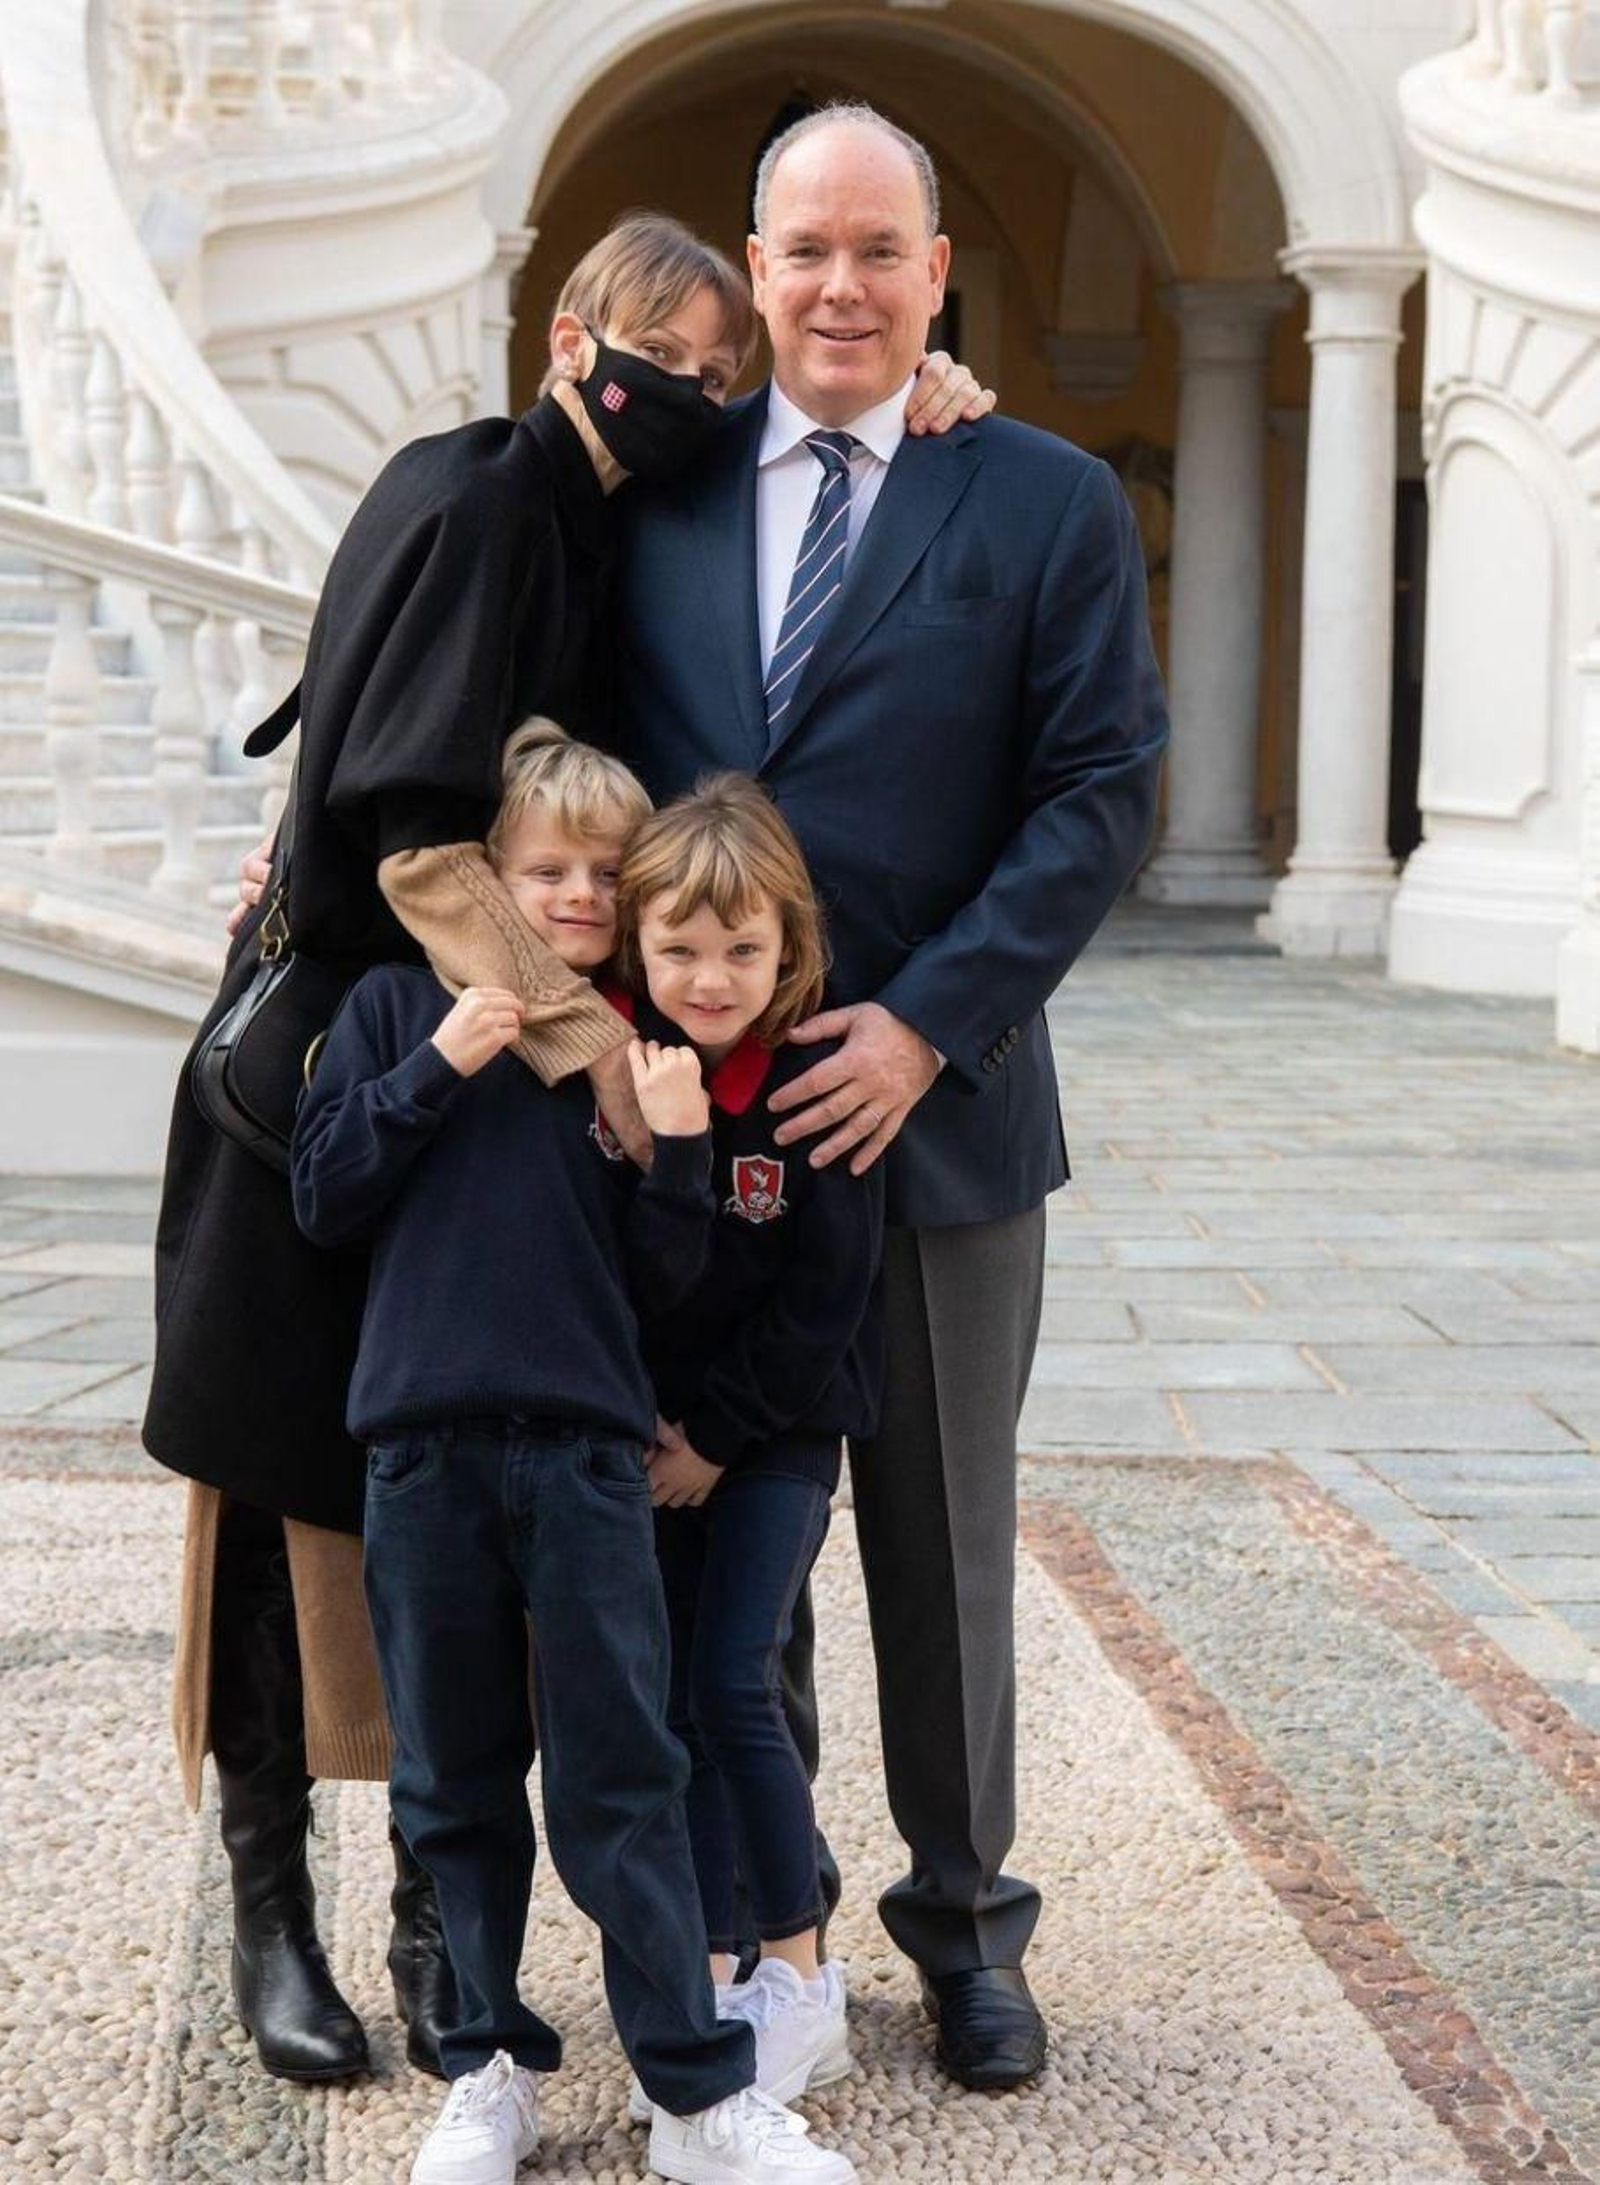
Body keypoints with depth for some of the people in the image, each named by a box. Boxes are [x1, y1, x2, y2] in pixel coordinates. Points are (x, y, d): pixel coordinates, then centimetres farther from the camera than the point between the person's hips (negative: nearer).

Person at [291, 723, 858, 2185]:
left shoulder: (645, 1045, 8)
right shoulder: (398, 1006, 7)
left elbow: (667, 1274, 5)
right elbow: (325, 1198, 1)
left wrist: (675, 1144, -13)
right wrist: (436, 1066, -9)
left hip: (586, 1447, -1)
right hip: (423, 1444, 1)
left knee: (622, 1779, -1)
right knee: (456, 1782, 10)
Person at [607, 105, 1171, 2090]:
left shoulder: (1050, 503, 0)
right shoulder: (654, 482, 7)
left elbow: (1102, 792, -6)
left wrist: (925, 1026, -14)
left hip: (934, 1097, -2)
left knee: (945, 1544, 10)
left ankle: (966, 1920, 27)